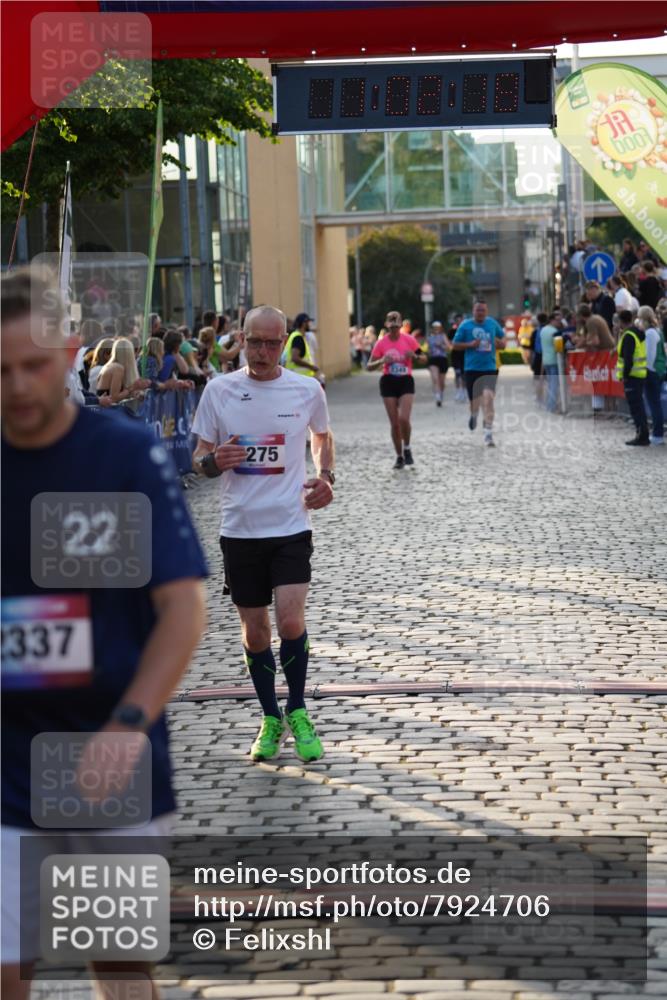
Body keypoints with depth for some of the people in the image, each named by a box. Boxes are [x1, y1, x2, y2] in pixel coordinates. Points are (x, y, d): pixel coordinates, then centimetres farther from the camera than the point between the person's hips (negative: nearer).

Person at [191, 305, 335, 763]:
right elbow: (199, 459, 7)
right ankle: (271, 719, 27)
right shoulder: (219, 390, -1)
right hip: (240, 529, 1)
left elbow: (323, 437, 20)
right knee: (254, 631, 8)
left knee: (291, 621, -15)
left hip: (291, 525, -1)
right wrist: (215, 461, -16)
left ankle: (297, 712, 8)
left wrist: (325, 477, 2)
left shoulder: (307, 391, 0)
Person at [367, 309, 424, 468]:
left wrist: (415, 356, -16)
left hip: (406, 381, -1)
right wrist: (381, 361, -18)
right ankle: (399, 456, 16)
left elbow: (423, 359, 6)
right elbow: (369, 367, 2)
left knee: (404, 419, -18)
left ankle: (407, 449, 8)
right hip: (388, 382, 1)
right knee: (394, 423, 1)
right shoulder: (381, 343, -1)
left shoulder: (409, 340, -2)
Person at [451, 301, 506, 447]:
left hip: (490, 369, 1)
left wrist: (500, 344, -1)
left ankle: (488, 433, -13)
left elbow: (502, 339, 22)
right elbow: (454, 345, 2)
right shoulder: (465, 325, 0)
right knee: (475, 401, 5)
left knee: (488, 398, -16)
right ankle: (473, 414, 43)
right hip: (472, 369, -1)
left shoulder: (493, 324, 6)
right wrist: (470, 345, -13)